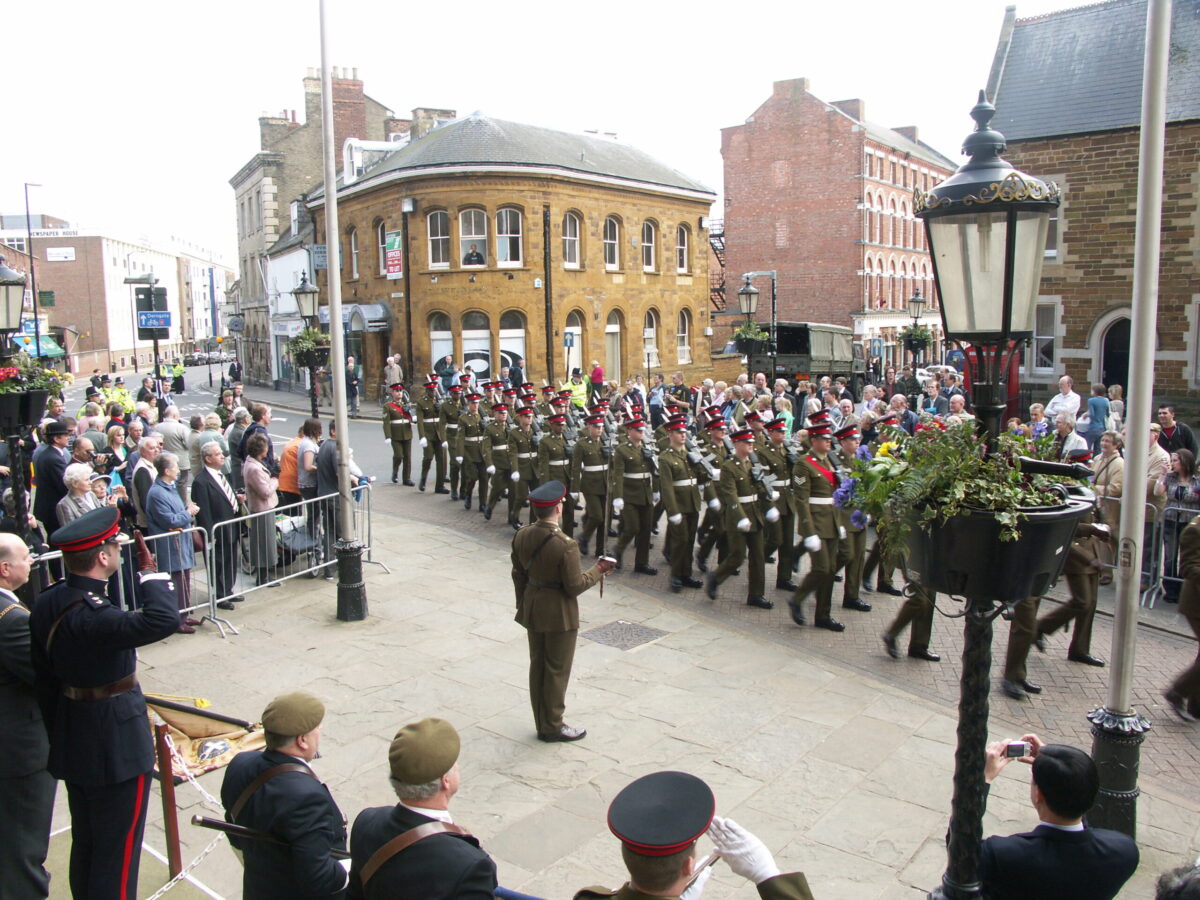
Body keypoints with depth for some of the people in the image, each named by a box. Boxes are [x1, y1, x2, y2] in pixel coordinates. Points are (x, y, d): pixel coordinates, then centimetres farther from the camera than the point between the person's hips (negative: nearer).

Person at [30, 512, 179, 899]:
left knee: (85, 843, 25)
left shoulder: (46, 603, -1)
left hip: (71, 744, 9)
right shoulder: (92, 617, -30)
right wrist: (150, 571, -28)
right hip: (116, 747, -9)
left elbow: (44, 678, 8)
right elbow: (164, 619, -44)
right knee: (117, 851, 7)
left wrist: (58, 734, 18)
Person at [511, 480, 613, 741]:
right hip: (559, 614, -7)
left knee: (537, 666, 18)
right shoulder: (565, 546, -27)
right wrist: (597, 570, -5)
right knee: (557, 670, 9)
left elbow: (518, 575, 5)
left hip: (532, 610, 7)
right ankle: (553, 727, 22)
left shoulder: (521, 537, -5)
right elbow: (575, 586, -20)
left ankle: (542, 723, 31)